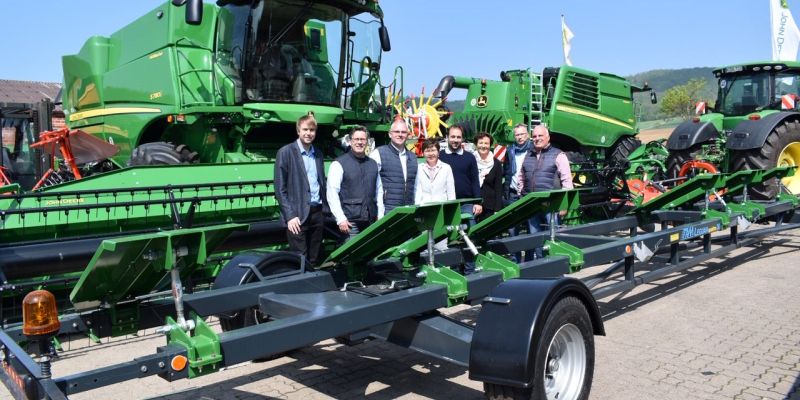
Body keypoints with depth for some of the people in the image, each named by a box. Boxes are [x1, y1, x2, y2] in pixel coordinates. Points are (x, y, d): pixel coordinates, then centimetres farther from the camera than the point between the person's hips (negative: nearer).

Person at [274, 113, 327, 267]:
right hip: (298, 214, -5)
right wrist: (290, 215, -14)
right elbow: (280, 188, -8)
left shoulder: (318, 153, 13)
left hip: (318, 212, 5)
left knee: (315, 261, 11)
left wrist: (325, 209, 8)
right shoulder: (286, 152, -4)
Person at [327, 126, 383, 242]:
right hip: (350, 222, -4)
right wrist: (341, 219, -11)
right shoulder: (339, 164, -1)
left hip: (371, 221, 5)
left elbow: (379, 192, 18)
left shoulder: (373, 164, 16)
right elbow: (332, 194, -6)